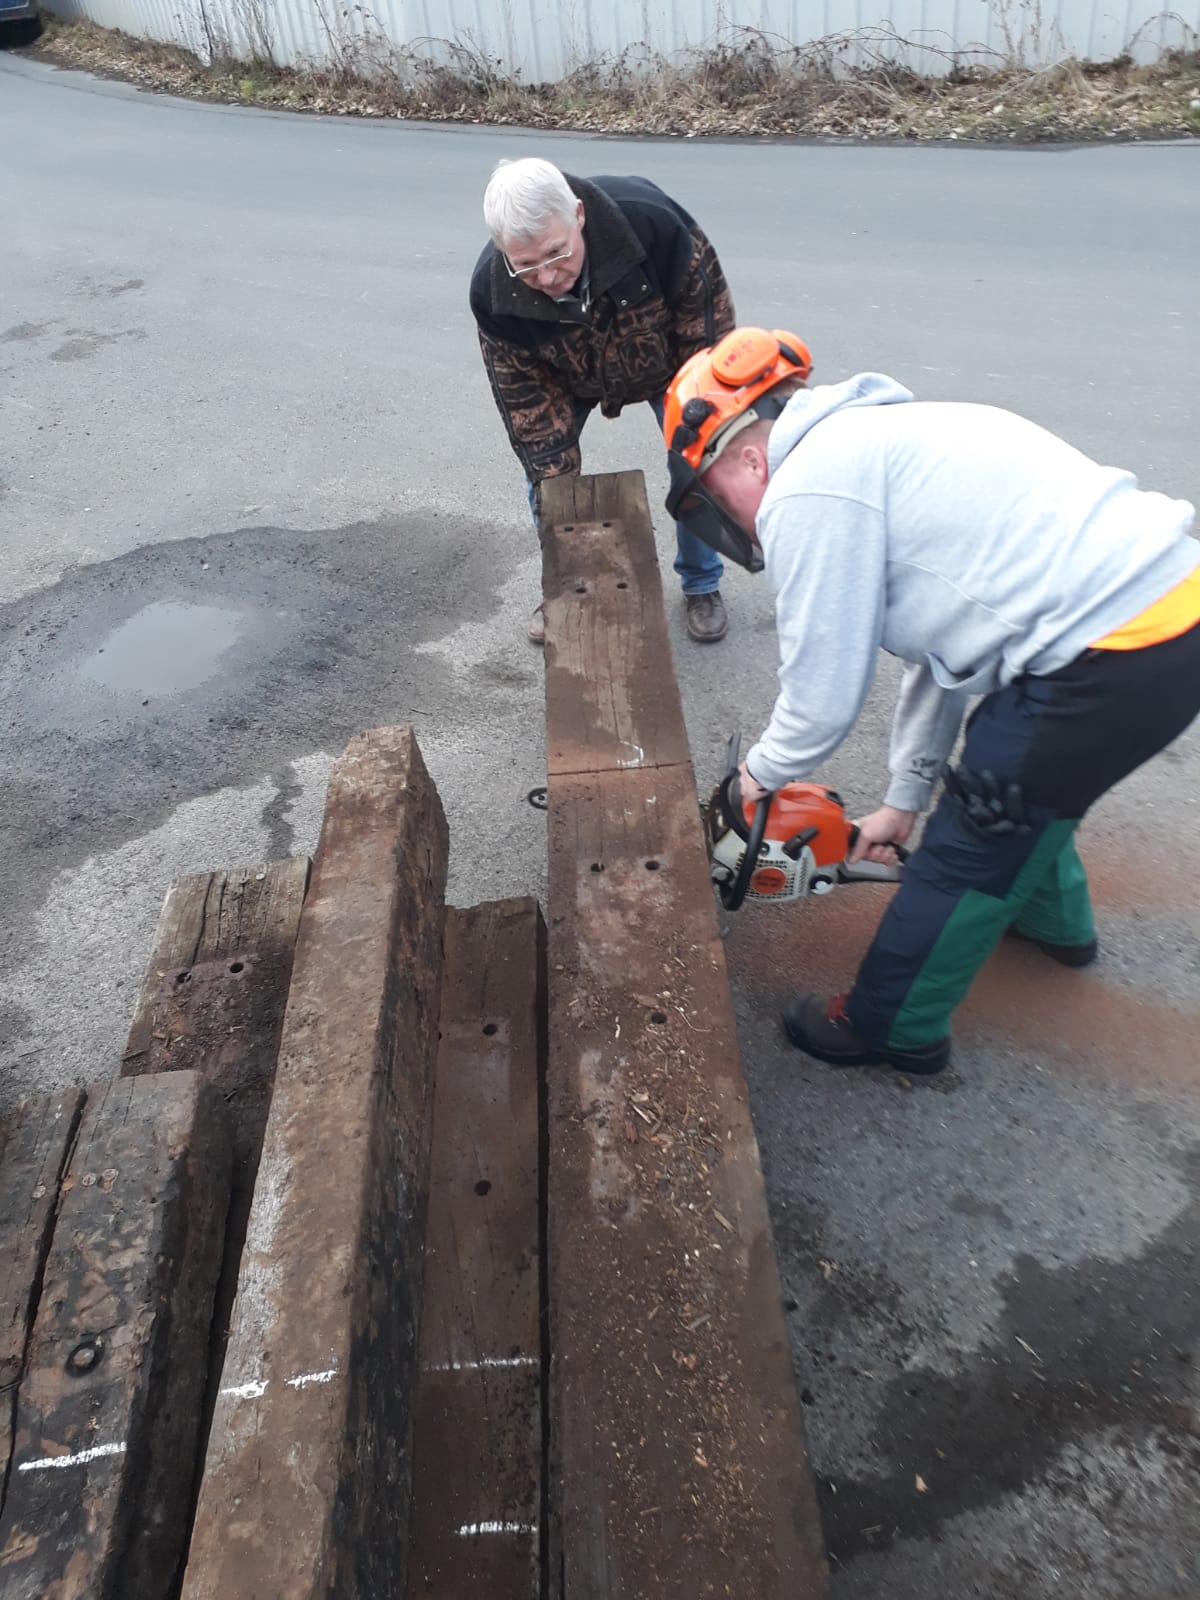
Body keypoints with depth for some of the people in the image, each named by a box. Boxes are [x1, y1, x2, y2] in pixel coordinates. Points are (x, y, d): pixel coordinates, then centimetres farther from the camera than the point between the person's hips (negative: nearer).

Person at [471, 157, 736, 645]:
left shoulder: (650, 219, -41)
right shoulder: (492, 293, -35)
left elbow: (708, 310, -25)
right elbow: (524, 390, -22)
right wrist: (553, 476, -25)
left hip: (664, 361, -1)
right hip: (574, 378, 1)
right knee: (544, 468, -6)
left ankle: (701, 585, 16)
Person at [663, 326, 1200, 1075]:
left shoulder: (807, 492, -11)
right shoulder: (877, 445, 19)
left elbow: (824, 699, -7)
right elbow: (942, 643, 22)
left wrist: (760, 773, 15)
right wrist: (904, 798, 27)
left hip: (1119, 653, -9)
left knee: (971, 845, 8)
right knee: (1019, 784, 31)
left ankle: (893, 1029, 29)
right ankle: (1055, 918, 58)